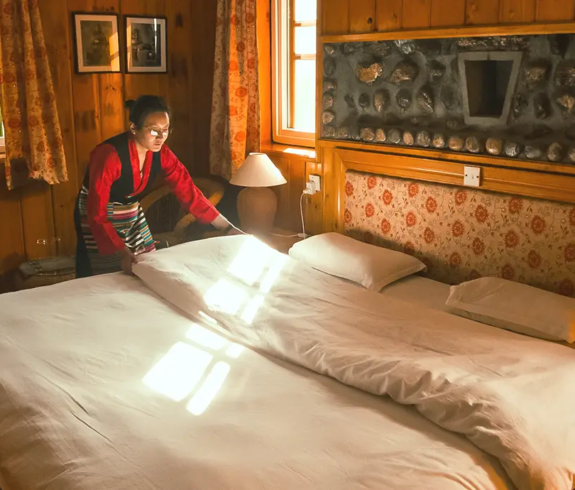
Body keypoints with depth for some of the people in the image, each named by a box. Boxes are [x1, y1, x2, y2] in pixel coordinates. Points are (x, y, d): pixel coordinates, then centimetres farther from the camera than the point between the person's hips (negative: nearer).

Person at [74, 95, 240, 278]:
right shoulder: (110, 155, -32)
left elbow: (189, 192, -11)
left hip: (132, 214, 6)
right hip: (99, 217, -6)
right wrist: (122, 252, -42)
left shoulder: (161, 154, -13)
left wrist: (229, 228, -15)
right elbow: (97, 213, -32)